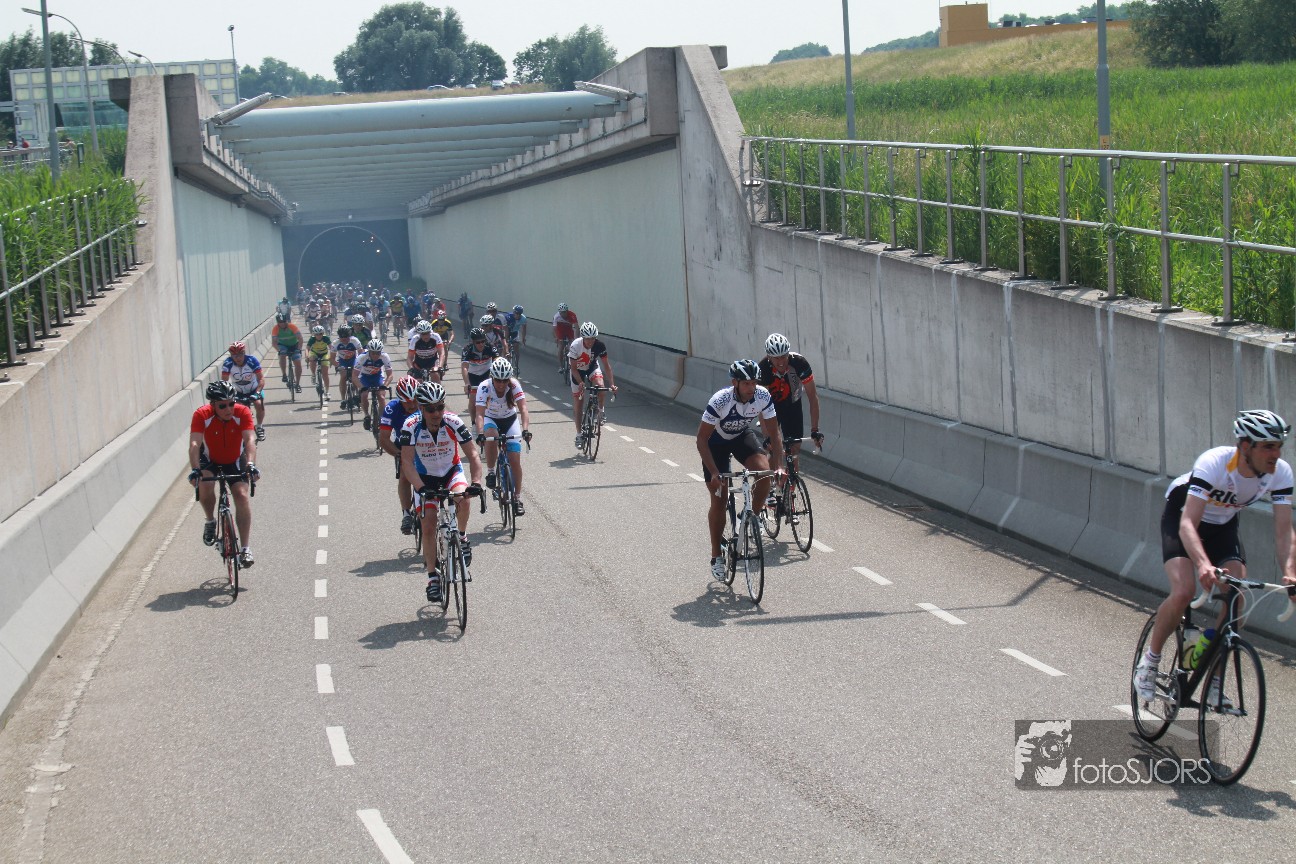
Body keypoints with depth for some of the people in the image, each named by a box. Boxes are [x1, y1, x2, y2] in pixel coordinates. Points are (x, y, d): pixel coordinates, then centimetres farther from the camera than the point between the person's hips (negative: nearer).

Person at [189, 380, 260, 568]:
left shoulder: (242, 413, -26)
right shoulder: (202, 415, -27)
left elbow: (250, 440, -36)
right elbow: (194, 444, -37)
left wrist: (250, 465, -52)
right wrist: (195, 469, -52)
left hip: (235, 461, 1)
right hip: (210, 460, -1)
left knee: (242, 495, -18)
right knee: (204, 484, -31)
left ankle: (245, 549, -11)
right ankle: (210, 521, -1)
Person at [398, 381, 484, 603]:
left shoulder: (453, 423, -25)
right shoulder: (411, 427, -26)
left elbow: (472, 454, -24)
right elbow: (407, 462, -29)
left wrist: (476, 482, -40)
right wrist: (422, 488, -44)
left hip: (452, 471, 0)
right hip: (425, 477, 0)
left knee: (463, 499, -33)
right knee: (428, 527, -8)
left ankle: (462, 537, -4)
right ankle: (432, 578, 5)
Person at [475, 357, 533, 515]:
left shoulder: (514, 385, -26)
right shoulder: (484, 387, -28)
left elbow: (523, 408, -34)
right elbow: (480, 413, -36)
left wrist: (526, 430, -49)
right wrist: (480, 434, -52)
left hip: (510, 419, 1)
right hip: (491, 419, -1)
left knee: (515, 461, -8)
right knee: (491, 439, -37)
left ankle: (517, 499, 5)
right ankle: (490, 472, -15)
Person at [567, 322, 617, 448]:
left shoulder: (599, 345, -27)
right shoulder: (576, 346, -32)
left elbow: (606, 364, -19)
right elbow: (573, 368, -26)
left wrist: (612, 384, -28)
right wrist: (580, 383, -40)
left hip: (592, 367, 1)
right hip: (578, 370, -1)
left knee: (600, 385, -32)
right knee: (578, 403, 0)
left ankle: (601, 410, -3)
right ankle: (579, 435, 13)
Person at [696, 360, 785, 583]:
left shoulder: (763, 396, -25)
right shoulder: (720, 401, -35)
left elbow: (773, 434, -16)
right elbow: (701, 439, -28)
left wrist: (779, 466, -26)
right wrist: (714, 473, -33)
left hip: (743, 436, 3)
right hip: (716, 442, -3)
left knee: (764, 471, -26)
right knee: (719, 501, -3)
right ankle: (716, 556, 12)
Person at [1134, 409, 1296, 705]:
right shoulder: (1214, 462, -37)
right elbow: (1188, 524, -43)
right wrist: (1203, 564, -60)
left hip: (1223, 526, 4)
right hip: (1181, 517, -4)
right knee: (1183, 593, -25)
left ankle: (1213, 680, 1)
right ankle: (1150, 660, -1)